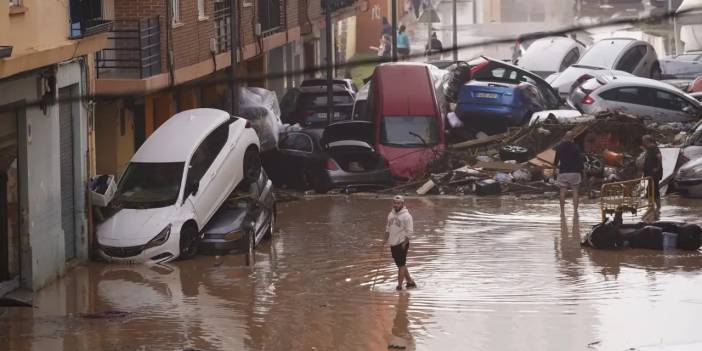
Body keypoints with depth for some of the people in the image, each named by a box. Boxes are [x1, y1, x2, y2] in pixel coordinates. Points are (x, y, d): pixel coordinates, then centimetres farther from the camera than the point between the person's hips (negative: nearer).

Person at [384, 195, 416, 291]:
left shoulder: (406, 216, -13)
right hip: (393, 244, 8)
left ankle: (399, 285, -3)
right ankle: (410, 281, 25)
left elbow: (409, 231, -14)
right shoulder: (391, 214, 10)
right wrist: (386, 239, 9)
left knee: (401, 265, -6)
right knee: (401, 265, 14)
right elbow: (388, 228, 20)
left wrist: (404, 243, -16)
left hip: (402, 244, -8)